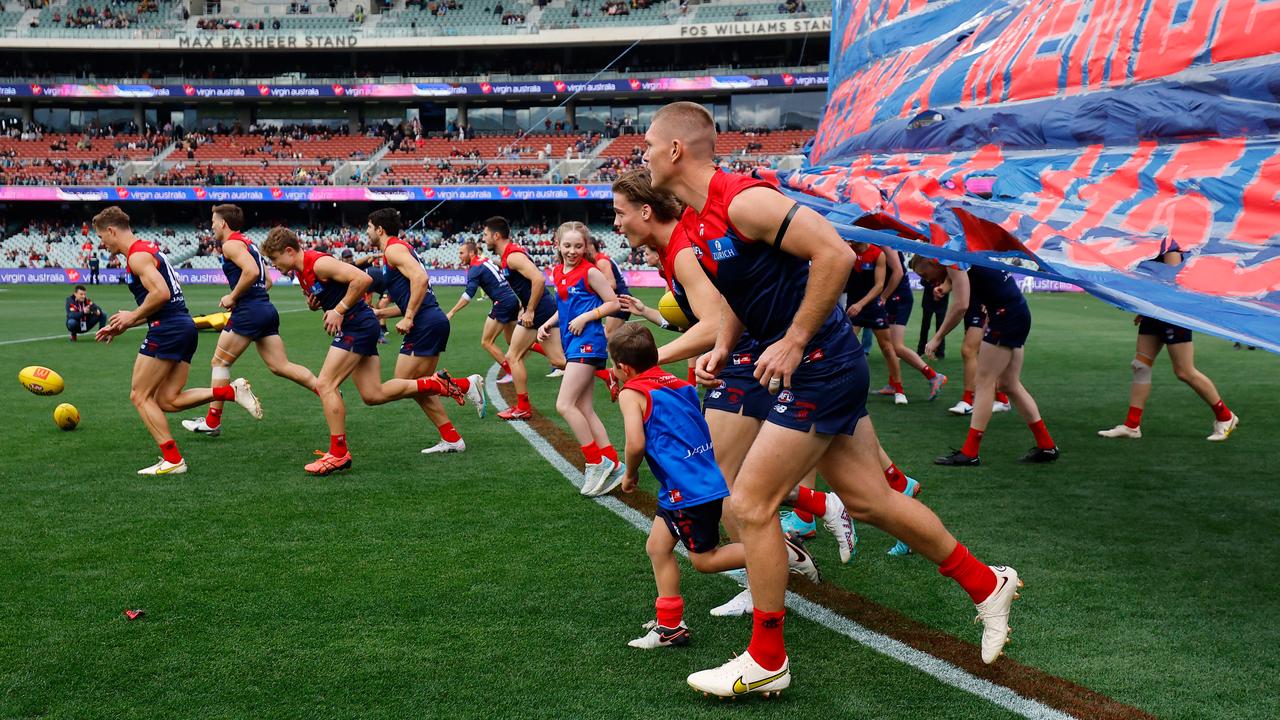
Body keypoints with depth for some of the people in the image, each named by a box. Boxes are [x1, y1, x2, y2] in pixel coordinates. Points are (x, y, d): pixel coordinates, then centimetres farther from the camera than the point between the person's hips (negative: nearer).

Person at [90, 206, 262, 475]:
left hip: (167, 329, -10)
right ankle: (232, 391, -4)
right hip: (185, 326, 10)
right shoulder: (148, 249, 23)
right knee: (168, 400, 8)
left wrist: (132, 317, -9)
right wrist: (122, 327, 22)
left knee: (140, 396, 2)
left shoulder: (137, 255, -9)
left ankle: (172, 460, 0)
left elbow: (161, 293, -24)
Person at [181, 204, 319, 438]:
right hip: (266, 309, 9)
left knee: (219, 362, 3)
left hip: (249, 311, -9)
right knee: (281, 366, 5)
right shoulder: (247, 243, 23)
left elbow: (251, 271, -23)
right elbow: (267, 281, 24)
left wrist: (233, 297, -12)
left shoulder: (231, 244, -6)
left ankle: (212, 421, 7)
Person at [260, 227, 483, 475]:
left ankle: (338, 455, -4)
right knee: (373, 395, 6)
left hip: (357, 324, -10)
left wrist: (339, 310, -19)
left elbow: (363, 279, -25)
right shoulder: (301, 271, 13)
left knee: (325, 384, -10)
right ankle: (443, 384, 13)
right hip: (359, 327, 10)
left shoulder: (318, 263, -16)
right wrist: (313, 304, 4)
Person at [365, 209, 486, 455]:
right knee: (419, 387, 12)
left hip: (426, 324, -10)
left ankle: (466, 384, -10)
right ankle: (452, 440, 10)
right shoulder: (400, 249, 25)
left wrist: (408, 318, -21)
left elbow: (420, 278, -23)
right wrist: (380, 313, 23)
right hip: (435, 321, 10)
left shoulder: (394, 249, -6)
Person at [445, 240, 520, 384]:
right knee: (512, 343, 21)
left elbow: (469, 294, -22)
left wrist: (451, 312, -24)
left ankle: (510, 373, -4)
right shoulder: (487, 261, 16)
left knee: (486, 342, -3)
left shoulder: (475, 268, -10)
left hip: (502, 304, -9)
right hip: (513, 300, 9)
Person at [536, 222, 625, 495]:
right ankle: (614, 466, 13)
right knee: (585, 410, 8)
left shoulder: (590, 272, -8)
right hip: (572, 344, 9)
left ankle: (596, 463, -5)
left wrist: (586, 317, -17)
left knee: (564, 405, -14)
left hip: (587, 342, -9)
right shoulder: (557, 273, 13)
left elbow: (613, 303, -8)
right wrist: (548, 324, 9)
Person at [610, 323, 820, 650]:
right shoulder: (674, 381, 13)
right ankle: (670, 625, 19)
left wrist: (630, 475, -2)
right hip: (706, 479, 9)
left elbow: (636, 444, -20)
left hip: (687, 489, -9)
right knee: (657, 547, 15)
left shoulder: (631, 393, -9)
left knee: (705, 560, 5)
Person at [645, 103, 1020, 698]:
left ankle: (766, 661, 11)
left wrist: (794, 342, -22)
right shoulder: (695, 223, 10)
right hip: (823, 367, 9)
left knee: (750, 506, -5)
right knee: (869, 500, 15)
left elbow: (836, 254, -25)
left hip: (820, 367, -9)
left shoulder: (742, 200, -19)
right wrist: (722, 348, 6)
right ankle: (986, 584, 32)